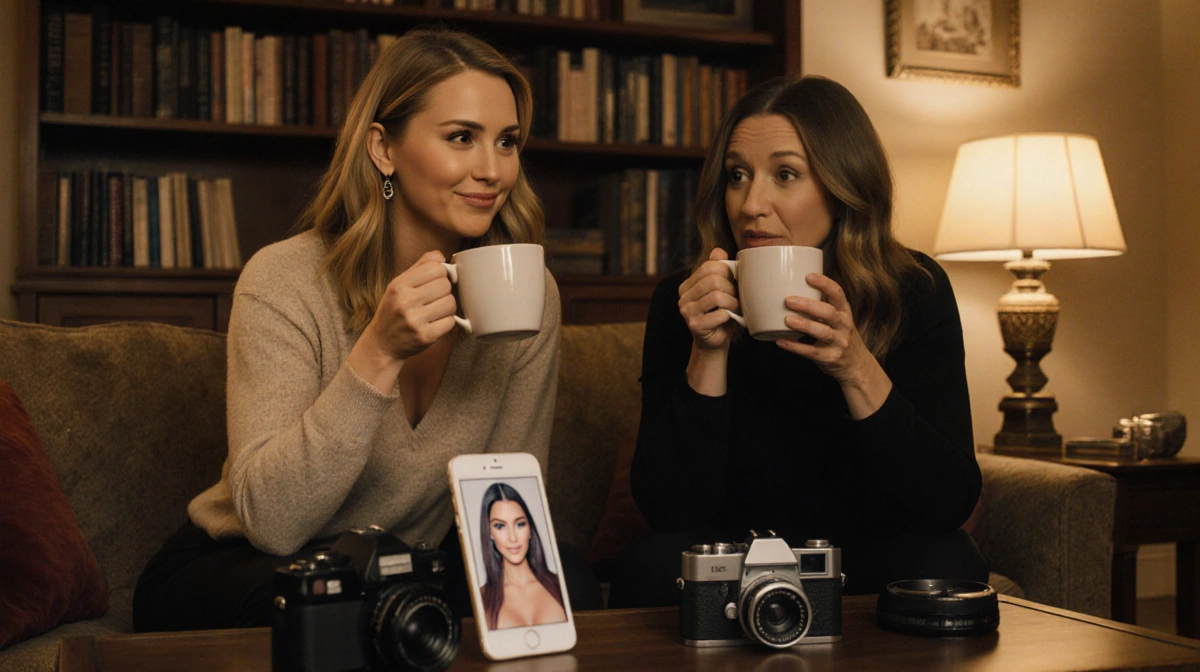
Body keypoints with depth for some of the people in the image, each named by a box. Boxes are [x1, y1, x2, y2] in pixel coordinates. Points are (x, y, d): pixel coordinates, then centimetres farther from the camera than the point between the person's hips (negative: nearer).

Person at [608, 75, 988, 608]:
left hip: (870, 555, 1)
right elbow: (670, 510, -16)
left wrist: (858, 370, -30)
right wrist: (708, 354, -27)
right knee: (655, 567, -30)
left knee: (943, 568, -29)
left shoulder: (914, 291, -10)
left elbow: (951, 504, -17)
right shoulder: (683, 302, -11)